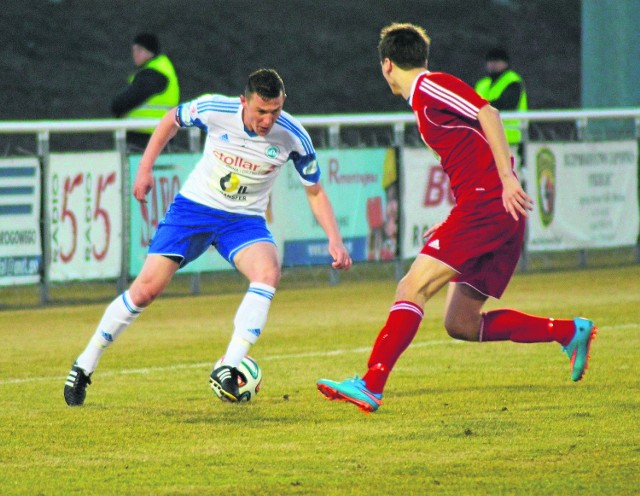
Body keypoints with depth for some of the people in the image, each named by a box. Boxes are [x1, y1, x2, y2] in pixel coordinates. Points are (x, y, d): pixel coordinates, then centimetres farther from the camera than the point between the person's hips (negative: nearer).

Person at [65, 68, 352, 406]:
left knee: (268, 273, -31)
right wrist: (145, 168, 1)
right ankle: (83, 368, 7)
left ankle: (227, 371, -31)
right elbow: (172, 119, 4)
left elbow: (315, 192, -2)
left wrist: (335, 240, -13)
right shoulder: (214, 110, -19)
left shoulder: (293, 137, -17)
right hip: (195, 205, -1)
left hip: (245, 220, 1)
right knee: (146, 288, -9)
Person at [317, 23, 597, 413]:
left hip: (487, 205, -10)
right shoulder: (425, 99, 25)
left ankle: (370, 386, -20)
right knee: (461, 324, 9)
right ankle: (570, 332, 9)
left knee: (412, 289, -14)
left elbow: (487, 112, -17)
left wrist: (507, 177, -25)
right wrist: (452, 230, 25)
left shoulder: (430, 87, -3)